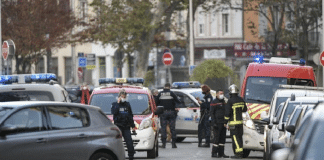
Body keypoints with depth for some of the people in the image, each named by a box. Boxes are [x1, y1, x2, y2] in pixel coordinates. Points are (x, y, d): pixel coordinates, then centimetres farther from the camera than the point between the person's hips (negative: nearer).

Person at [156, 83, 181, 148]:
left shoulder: (160, 94, 3)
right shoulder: (171, 93, -3)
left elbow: (157, 103, 8)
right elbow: (178, 101, -3)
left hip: (163, 113, 1)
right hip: (171, 112, -1)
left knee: (163, 128, 3)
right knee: (172, 128, 4)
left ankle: (163, 143, -4)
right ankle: (173, 144, 4)